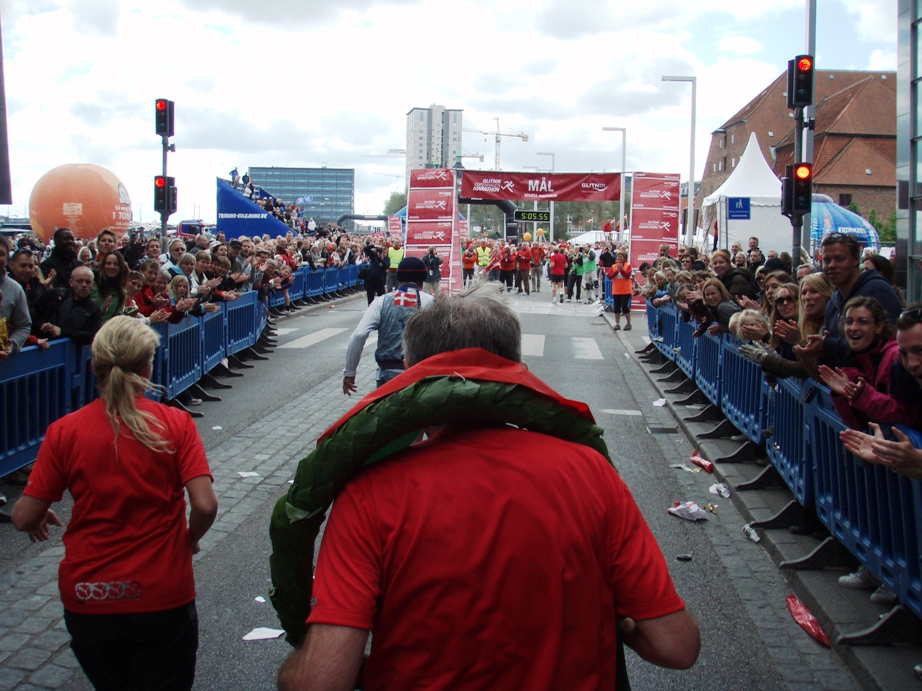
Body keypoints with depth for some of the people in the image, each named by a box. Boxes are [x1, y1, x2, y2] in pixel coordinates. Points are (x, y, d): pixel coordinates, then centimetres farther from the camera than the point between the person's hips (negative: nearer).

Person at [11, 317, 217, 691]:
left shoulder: (64, 431, -8)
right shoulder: (175, 424, -11)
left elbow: (25, 518, -7)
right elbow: (206, 506, -18)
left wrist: (40, 519, 16)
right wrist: (190, 539, 3)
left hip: (87, 600, 2)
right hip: (162, 598, -2)